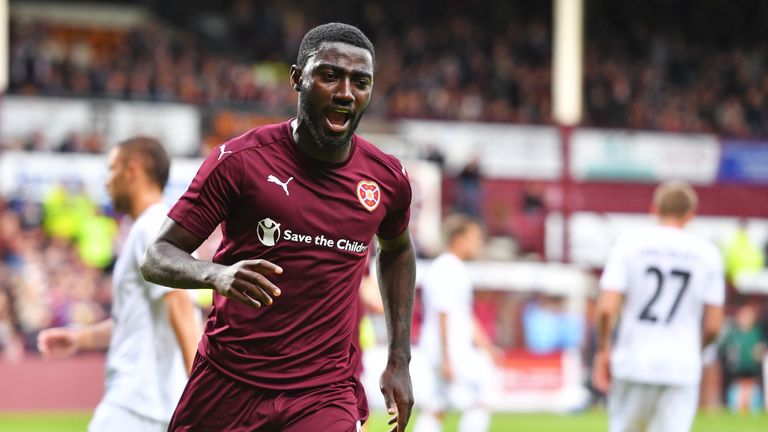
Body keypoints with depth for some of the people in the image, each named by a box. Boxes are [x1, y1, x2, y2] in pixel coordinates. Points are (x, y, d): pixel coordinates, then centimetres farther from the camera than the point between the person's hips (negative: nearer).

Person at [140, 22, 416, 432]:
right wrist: (217, 275, -29)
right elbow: (157, 257, -7)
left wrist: (399, 360, 19)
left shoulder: (387, 178, 4)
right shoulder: (240, 160, -7)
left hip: (324, 395, 1)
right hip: (226, 385, -1)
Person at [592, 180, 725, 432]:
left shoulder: (629, 243, 0)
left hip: (633, 364, 0)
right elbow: (713, 325, 1)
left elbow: (607, 308, -9)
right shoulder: (707, 253, 3)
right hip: (682, 368, 0)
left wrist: (603, 350, 5)